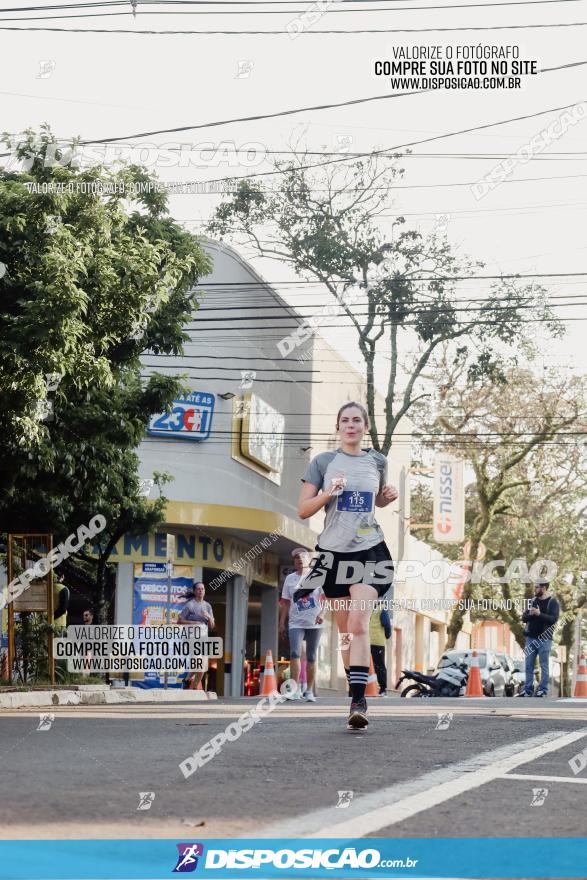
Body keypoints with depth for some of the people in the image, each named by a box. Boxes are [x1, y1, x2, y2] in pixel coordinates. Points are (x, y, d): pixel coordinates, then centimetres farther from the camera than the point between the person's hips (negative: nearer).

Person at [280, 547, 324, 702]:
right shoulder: (290, 579, 9)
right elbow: (286, 603, 13)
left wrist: (322, 613, -20)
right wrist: (282, 622, 7)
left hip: (314, 623, -1)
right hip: (296, 623, 1)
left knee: (311, 657, 4)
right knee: (295, 653, -16)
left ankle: (309, 691, 11)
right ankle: (295, 689, -16)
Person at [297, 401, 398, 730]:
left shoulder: (378, 461, 7)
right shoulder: (323, 462, 1)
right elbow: (303, 510, 0)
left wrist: (389, 497, 2)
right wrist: (329, 493, -17)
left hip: (370, 551, -1)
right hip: (334, 552, 1)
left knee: (359, 623, -17)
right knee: (346, 630, 7)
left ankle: (359, 702, -23)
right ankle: (356, 691, 23)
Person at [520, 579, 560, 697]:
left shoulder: (553, 602, -2)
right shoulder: (533, 601, 13)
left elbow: (553, 619, -14)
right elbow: (524, 618, 10)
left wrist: (539, 614, -25)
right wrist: (530, 614, -12)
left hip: (544, 639, -5)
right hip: (531, 638, 5)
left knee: (544, 665, -2)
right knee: (529, 666, 6)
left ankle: (543, 690, 2)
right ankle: (528, 689, 11)